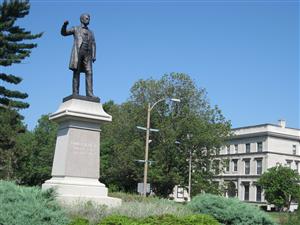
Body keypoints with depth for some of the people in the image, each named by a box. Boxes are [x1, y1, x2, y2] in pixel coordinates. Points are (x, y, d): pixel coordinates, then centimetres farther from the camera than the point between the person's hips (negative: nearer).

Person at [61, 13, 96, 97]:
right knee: (76, 72, -9)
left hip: (87, 54, 3)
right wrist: (64, 25, -12)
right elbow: (63, 33, 9)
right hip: (77, 52, -3)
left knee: (89, 73, -10)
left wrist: (94, 56, 3)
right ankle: (75, 93, -12)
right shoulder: (76, 29, 17)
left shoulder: (90, 32, 25)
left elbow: (93, 45, 17)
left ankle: (89, 93, -16)